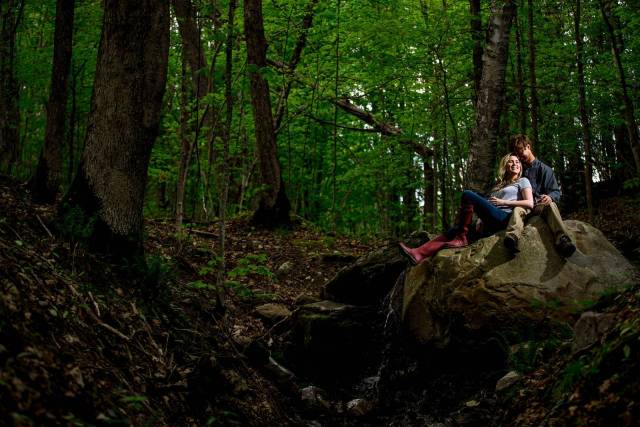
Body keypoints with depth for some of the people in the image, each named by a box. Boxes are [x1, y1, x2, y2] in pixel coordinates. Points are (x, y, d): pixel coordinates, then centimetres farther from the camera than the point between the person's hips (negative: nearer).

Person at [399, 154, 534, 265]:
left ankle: (461, 239, -20)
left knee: (468, 195, -19)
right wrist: (481, 218, 1)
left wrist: (502, 202, -4)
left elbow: (530, 204, -1)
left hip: (505, 218, -6)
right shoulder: (499, 186, 35)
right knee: (455, 231, -12)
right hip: (491, 224, 6)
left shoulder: (523, 181, 17)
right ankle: (419, 254, -29)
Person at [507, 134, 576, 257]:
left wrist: (550, 197, -21)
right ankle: (513, 236, -68)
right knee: (517, 209, -34)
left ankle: (562, 240, -60)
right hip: (524, 206, 1)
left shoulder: (544, 169, 12)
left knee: (551, 204, -35)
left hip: (541, 205, -1)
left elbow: (556, 192, 5)